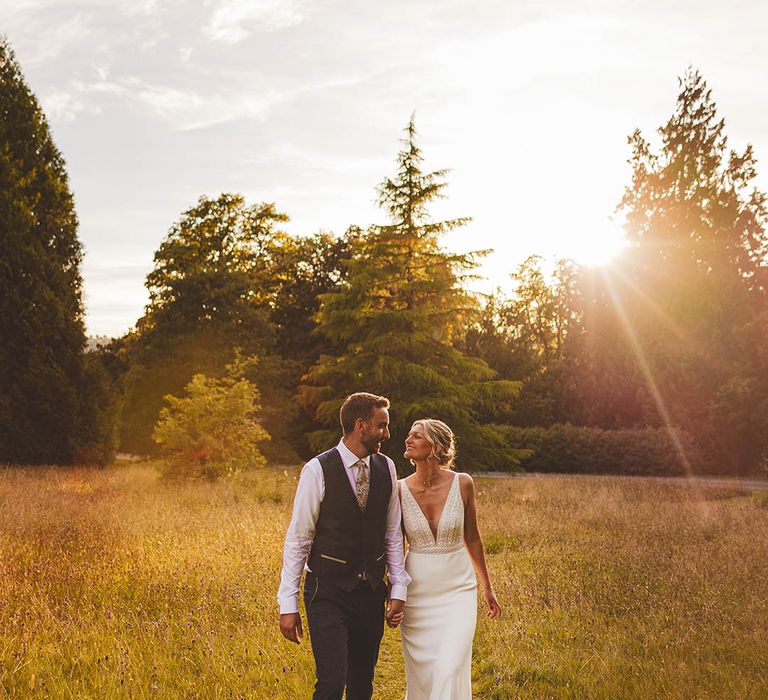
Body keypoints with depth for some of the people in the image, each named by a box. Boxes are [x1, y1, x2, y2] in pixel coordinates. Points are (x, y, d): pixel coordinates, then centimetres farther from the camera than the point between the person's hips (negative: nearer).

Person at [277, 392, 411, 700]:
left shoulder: (386, 468, 5)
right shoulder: (317, 470, -11)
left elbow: (393, 534, 11)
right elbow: (298, 539, -8)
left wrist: (398, 590, 6)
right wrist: (288, 605, -8)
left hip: (372, 593, 5)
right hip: (328, 593, -5)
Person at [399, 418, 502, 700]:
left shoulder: (462, 484, -8)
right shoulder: (400, 490, -7)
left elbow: (471, 538, 5)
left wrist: (487, 587, 12)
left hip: (458, 589, -1)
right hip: (417, 592, 1)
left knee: (451, 670, -13)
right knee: (420, 674, 9)